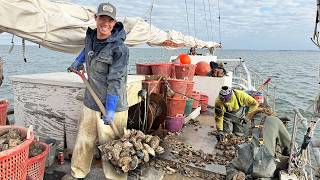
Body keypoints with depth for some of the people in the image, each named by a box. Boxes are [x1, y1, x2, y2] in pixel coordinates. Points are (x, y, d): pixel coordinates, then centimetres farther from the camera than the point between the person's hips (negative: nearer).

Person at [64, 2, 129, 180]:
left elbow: (115, 81, -20)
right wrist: (78, 60, 24)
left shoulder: (119, 48, -17)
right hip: (90, 103, 7)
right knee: (84, 140, 19)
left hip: (112, 105, -7)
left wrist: (110, 109, -22)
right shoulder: (89, 37, 5)